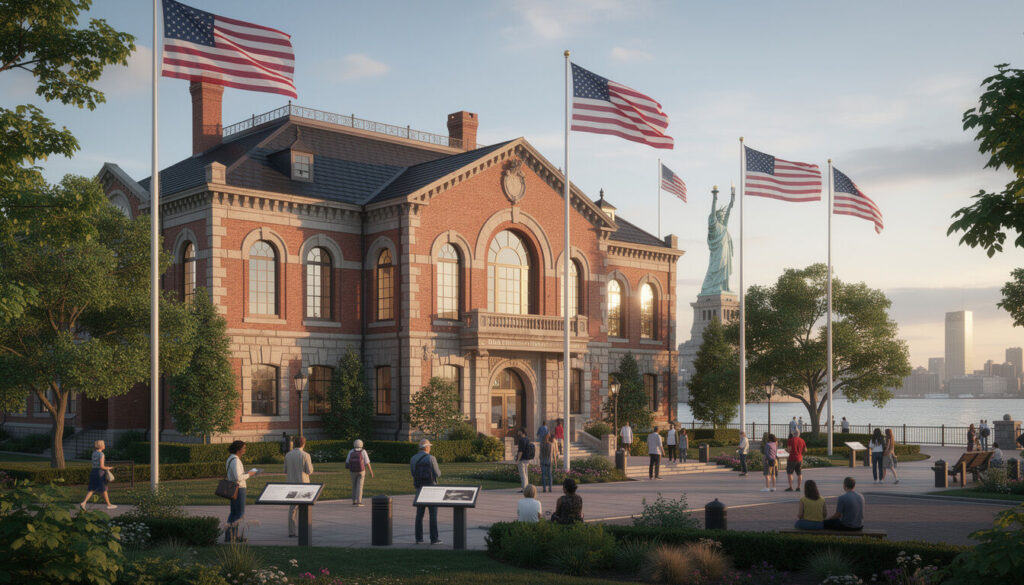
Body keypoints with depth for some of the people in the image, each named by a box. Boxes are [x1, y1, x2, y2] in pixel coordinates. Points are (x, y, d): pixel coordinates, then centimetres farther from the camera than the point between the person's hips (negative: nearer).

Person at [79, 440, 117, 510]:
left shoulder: (94, 453, 10)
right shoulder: (101, 454, -15)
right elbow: (102, 466, -20)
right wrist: (108, 468, -1)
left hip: (93, 472, 7)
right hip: (100, 473, -7)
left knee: (91, 490, 7)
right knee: (104, 490, 6)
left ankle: (83, 502, -11)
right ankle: (109, 505, 18)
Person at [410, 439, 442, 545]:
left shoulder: (413, 459, 5)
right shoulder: (431, 458, -12)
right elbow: (437, 474, -7)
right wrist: (437, 468, 16)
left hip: (419, 488, 5)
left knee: (419, 514, 9)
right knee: (433, 514, 1)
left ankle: (419, 538, 7)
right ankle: (434, 538, -1)